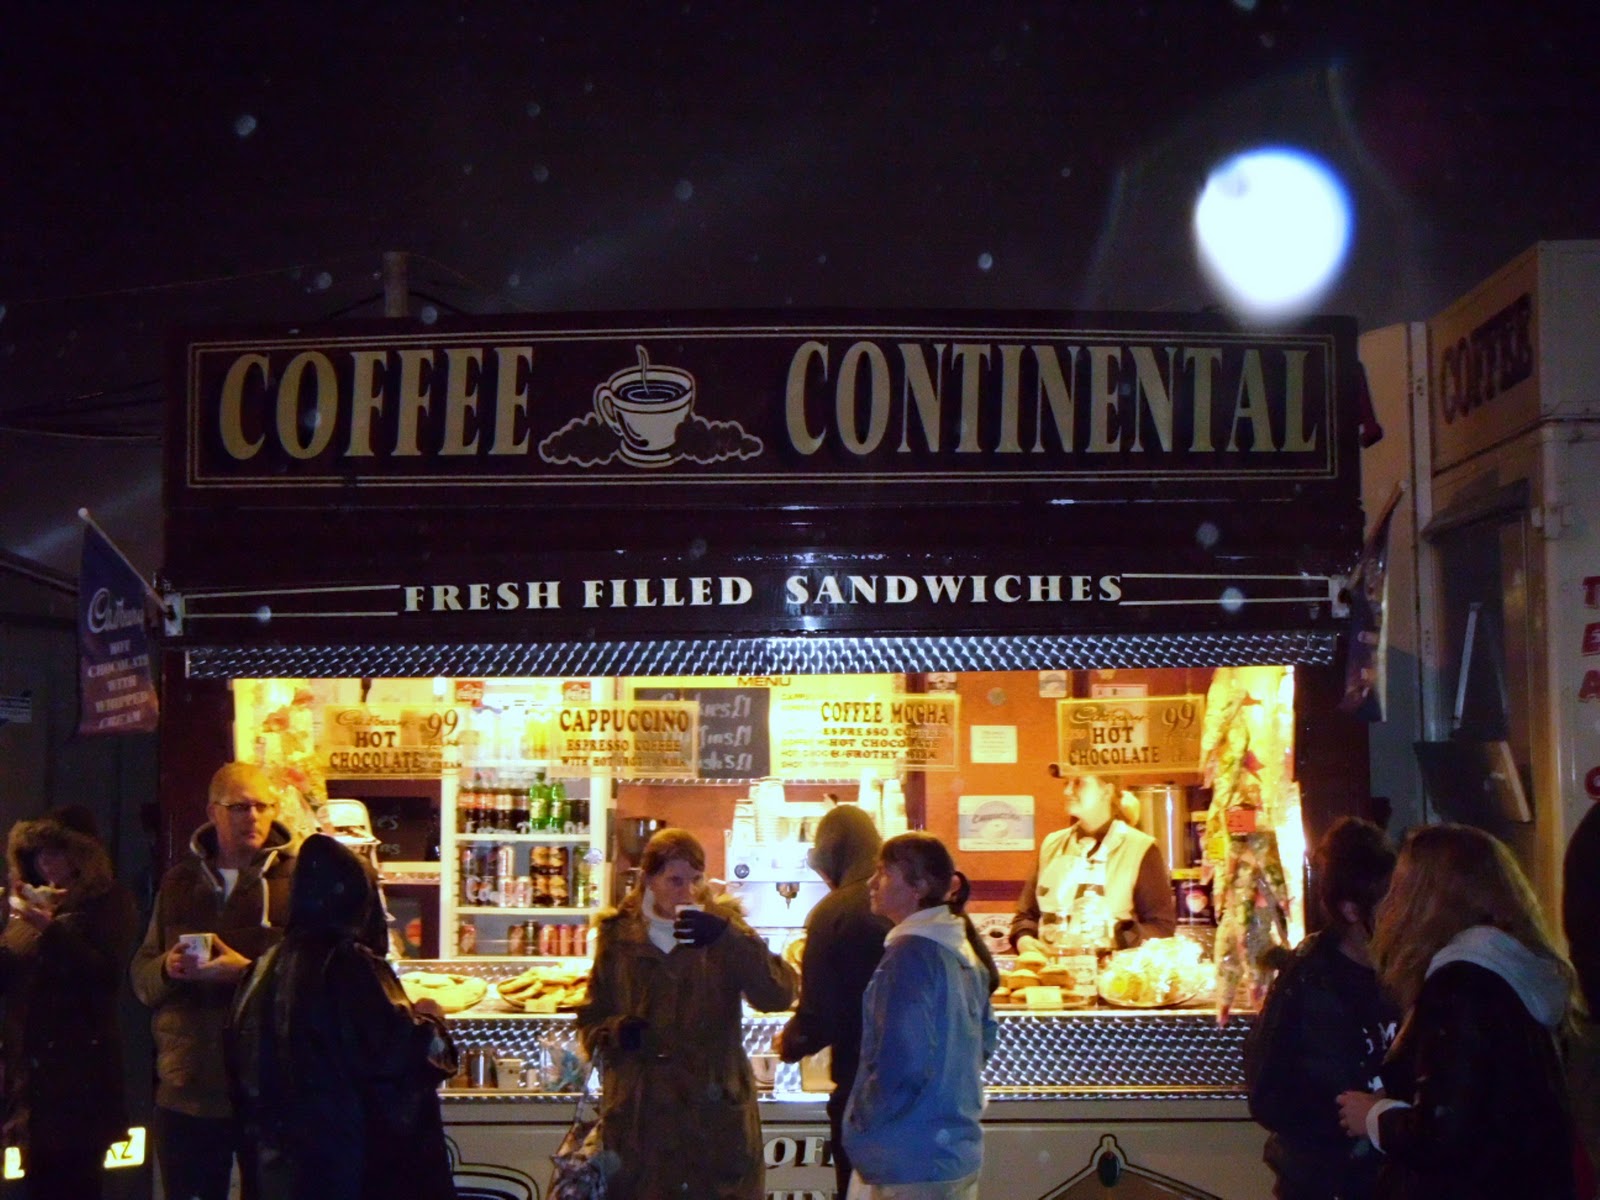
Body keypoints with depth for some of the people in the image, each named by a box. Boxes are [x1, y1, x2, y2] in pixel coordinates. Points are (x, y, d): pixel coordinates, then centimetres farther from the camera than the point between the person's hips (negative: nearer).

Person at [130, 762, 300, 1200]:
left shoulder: (297, 876, -4)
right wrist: (167, 969, -8)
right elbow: (141, 977, 14)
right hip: (184, 1090, 4)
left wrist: (246, 972, -23)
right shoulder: (180, 881, 13)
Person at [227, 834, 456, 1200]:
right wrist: (429, 1019, -3)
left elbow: (241, 1060, 12)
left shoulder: (269, 965, 5)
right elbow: (397, 1054, -22)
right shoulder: (351, 965, -17)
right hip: (353, 1152, -7)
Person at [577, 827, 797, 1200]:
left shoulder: (720, 925, 2)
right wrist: (616, 1031, -10)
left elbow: (779, 995, -11)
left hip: (714, 1110, -1)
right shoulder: (619, 935, 6)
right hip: (638, 1114, 1)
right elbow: (591, 1021, 12)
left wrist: (730, 938, -23)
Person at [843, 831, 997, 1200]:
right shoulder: (960, 949, 9)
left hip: (915, 1161, -9)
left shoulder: (911, 952, -19)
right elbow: (984, 1039, 18)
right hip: (956, 1147, 9)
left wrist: (861, 1119, -10)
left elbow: (901, 1065, -24)